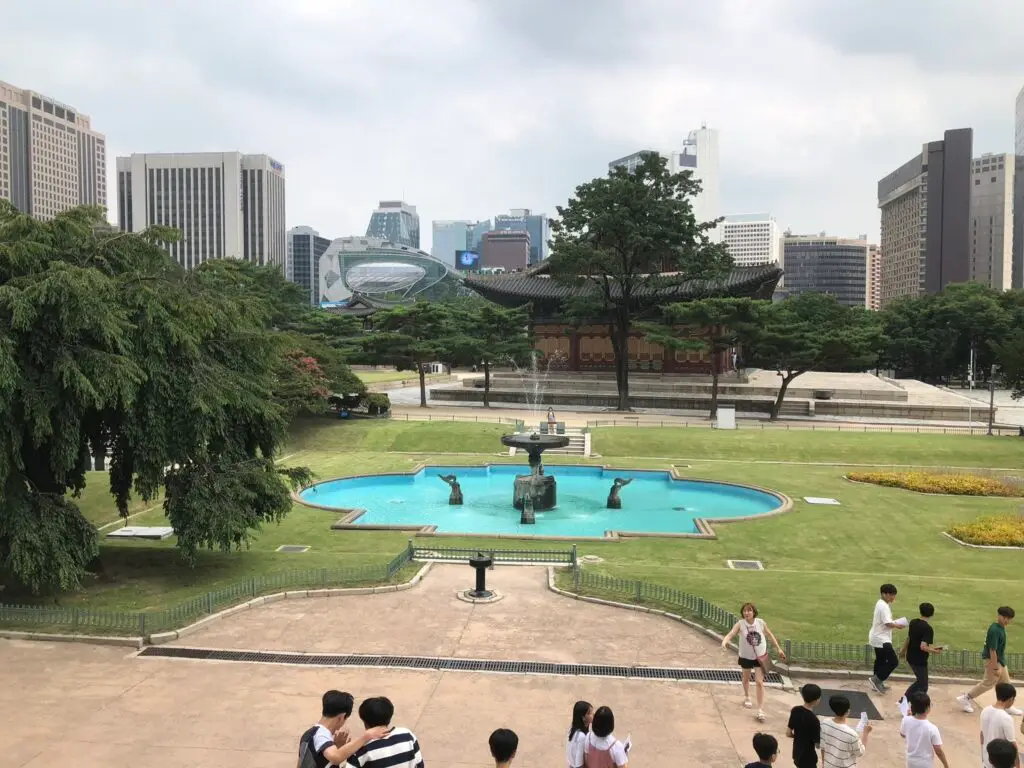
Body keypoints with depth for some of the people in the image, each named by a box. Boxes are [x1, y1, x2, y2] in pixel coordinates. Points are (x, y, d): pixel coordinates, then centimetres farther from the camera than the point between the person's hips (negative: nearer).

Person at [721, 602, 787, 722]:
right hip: (746, 657, 1)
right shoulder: (740, 624, -20)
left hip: (760, 656, -1)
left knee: (759, 682, -7)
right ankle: (747, 697, 52)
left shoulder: (761, 623, -15)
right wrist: (724, 641, -55)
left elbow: (770, 635, 1)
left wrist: (778, 648, 6)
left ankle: (760, 710, -2)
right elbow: (731, 634, -34)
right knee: (746, 678, 23)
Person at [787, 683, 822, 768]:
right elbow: (818, 744, -18)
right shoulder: (814, 720, -27)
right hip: (808, 757, -7)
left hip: (797, 753, 7)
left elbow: (788, 733, 1)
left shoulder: (795, 710, -7)